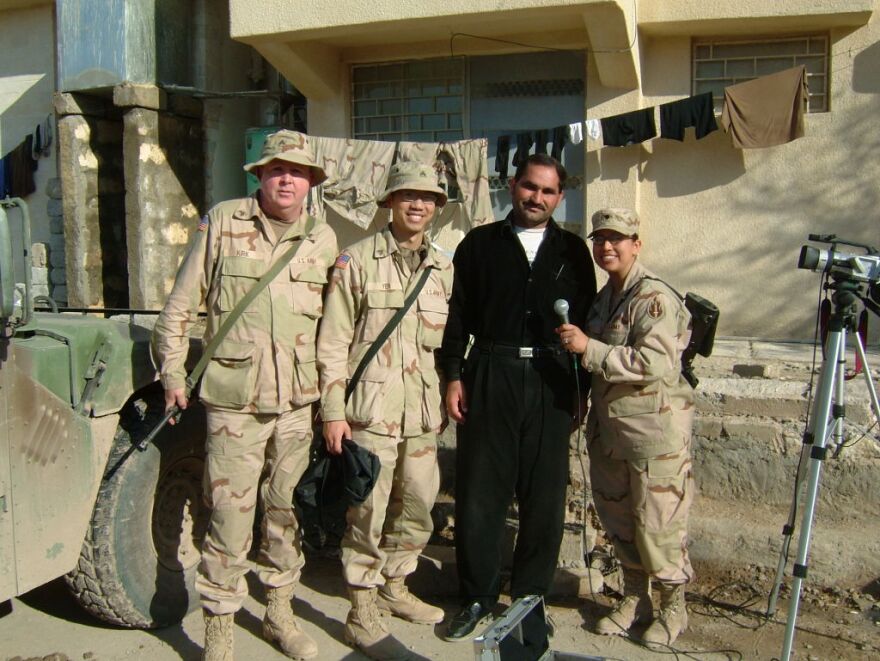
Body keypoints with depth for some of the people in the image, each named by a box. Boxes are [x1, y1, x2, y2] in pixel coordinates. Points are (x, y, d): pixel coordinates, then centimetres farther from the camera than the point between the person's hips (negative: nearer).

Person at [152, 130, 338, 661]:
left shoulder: (323, 239, 6)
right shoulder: (223, 222, -1)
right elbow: (180, 306, 4)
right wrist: (173, 373, 2)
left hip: (298, 401, 3)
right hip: (235, 401, -3)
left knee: (286, 511, 15)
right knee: (230, 520, 0)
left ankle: (280, 613, 33)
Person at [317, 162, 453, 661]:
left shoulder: (444, 267, 11)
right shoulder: (357, 260, -3)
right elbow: (333, 342, -5)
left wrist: (446, 399, 14)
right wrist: (333, 412, -9)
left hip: (423, 412, 5)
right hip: (372, 408, -5)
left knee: (419, 507, 13)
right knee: (369, 512, -1)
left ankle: (393, 585, 35)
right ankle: (362, 614, 14)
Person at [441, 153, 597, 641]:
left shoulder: (573, 251, 11)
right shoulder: (480, 243, 8)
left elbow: (588, 320, 10)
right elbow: (458, 312, 5)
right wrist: (453, 375, -2)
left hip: (551, 383, 1)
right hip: (489, 376, -1)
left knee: (545, 495, 6)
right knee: (479, 491, 2)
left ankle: (530, 594, 23)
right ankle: (477, 596, 17)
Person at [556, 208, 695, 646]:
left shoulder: (655, 298, -14)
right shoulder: (603, 298, 13)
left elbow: (656, 363, -26)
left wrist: (588, 349, -26)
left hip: (655, 431, -8)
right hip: (609, 429, 8)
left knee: (657, 523, 0)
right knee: (618, 519, 16)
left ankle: (673, 608, 21)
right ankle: (634, 598, 32)